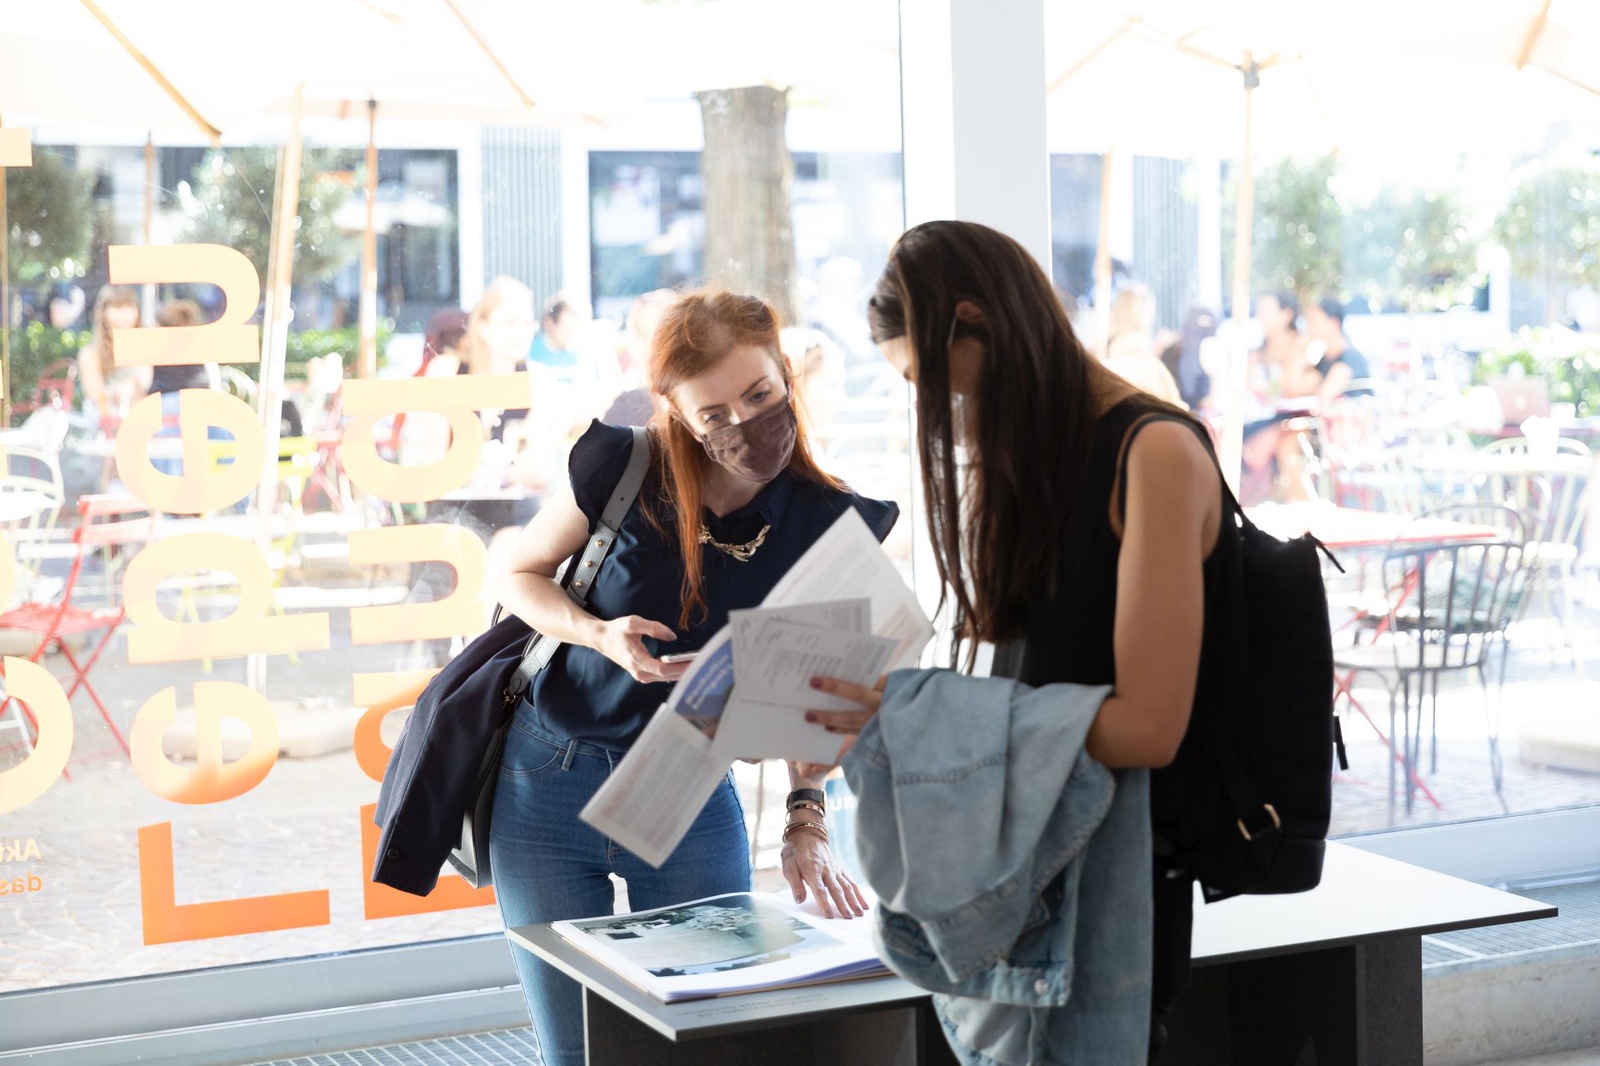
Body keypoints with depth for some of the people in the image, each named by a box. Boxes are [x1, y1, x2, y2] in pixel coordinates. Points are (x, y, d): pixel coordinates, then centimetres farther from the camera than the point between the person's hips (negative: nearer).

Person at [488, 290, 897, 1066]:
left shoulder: (828, 525, -11)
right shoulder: (625, 470, -15)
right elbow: (518, 574, -1)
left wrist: (805, 822, -24)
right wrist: (602, 636, -20)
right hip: (551, 790, -1)